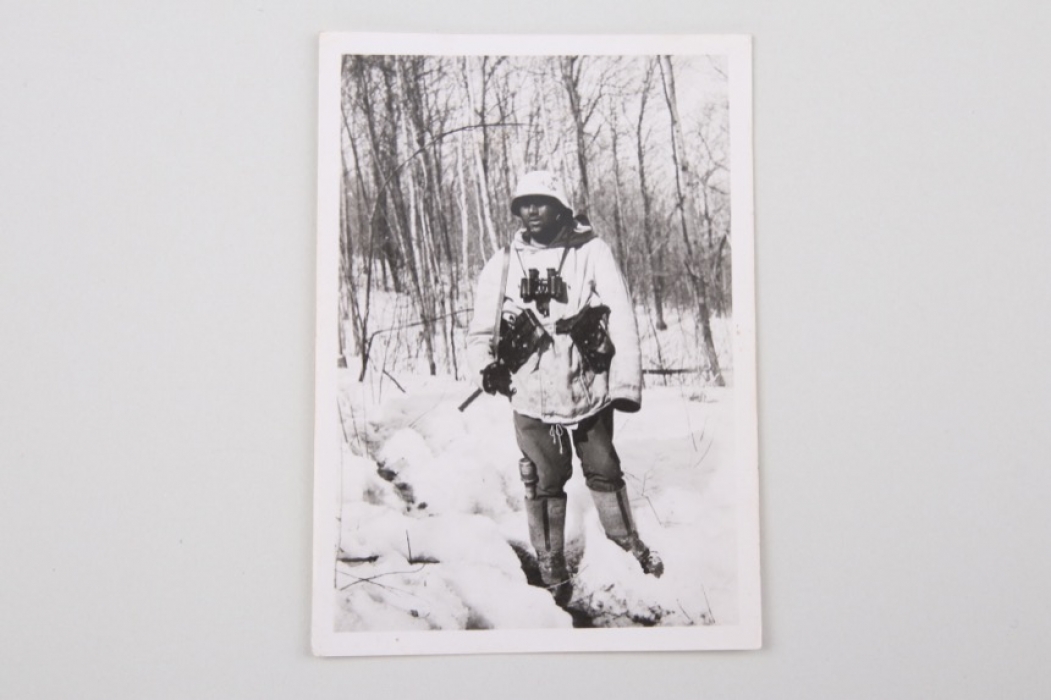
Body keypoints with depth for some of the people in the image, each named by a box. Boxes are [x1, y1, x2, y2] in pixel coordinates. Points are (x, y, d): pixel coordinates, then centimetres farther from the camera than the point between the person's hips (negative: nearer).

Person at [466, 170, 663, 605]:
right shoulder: (503, 264, 0)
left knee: (603, 472, 15)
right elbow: (481, 329, 6)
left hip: (591, 389, 0)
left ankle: (629, 545, 36)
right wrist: (485, 365, -13)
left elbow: (620, 316, -7)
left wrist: (627, 382, -13)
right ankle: (551, 570, 20)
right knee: (545, 482, 5)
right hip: (532, 394, 0)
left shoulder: (590, 251, -5)